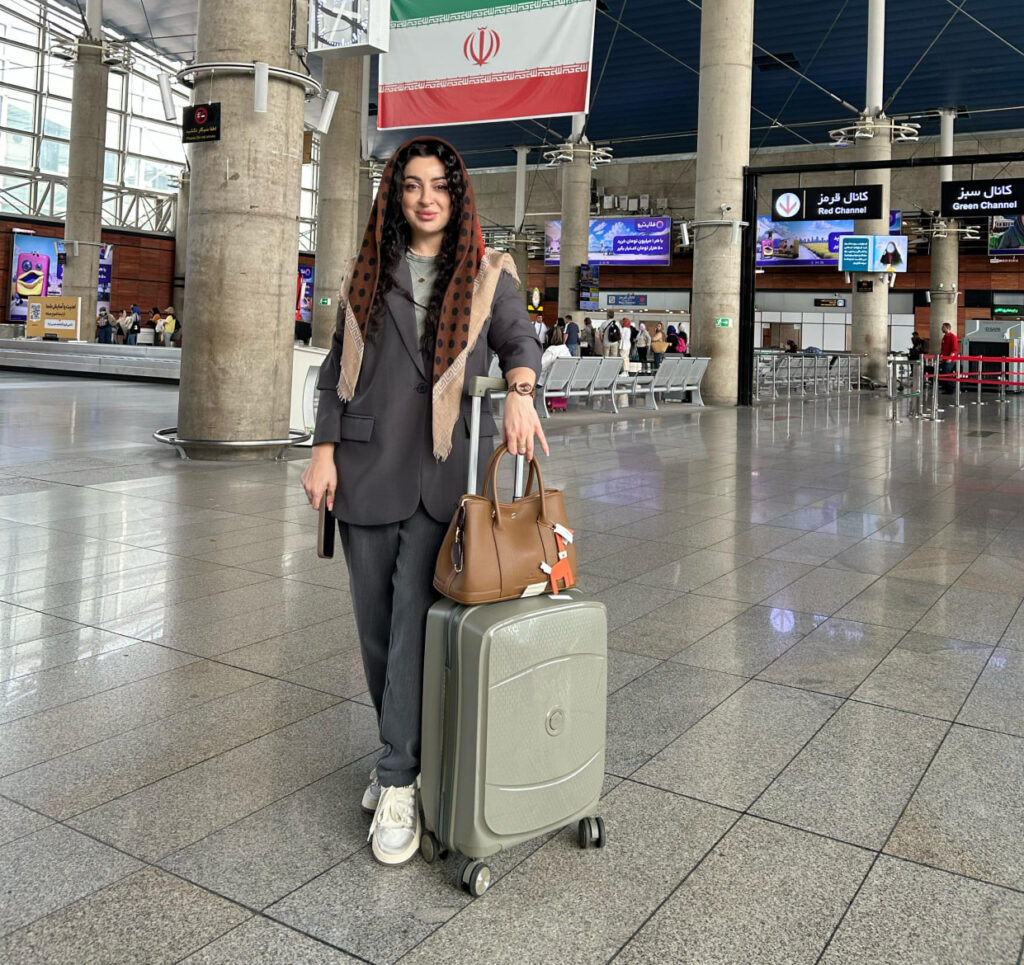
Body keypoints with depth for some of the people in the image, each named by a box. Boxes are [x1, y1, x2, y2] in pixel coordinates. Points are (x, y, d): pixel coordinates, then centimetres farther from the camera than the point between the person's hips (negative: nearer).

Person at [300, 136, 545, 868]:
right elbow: (338, 367, 13)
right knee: (375, 617, 7)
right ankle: (399, 750, 26)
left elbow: (520, 338, 3)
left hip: (445, 468, -2)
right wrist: (324, 449, 2)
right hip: (370, 464, 3)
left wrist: (520, 391, -20)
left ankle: (399, 780, -1)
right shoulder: (368, 273, 14)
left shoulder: (487, 273, 10)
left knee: (415, 613, -10)